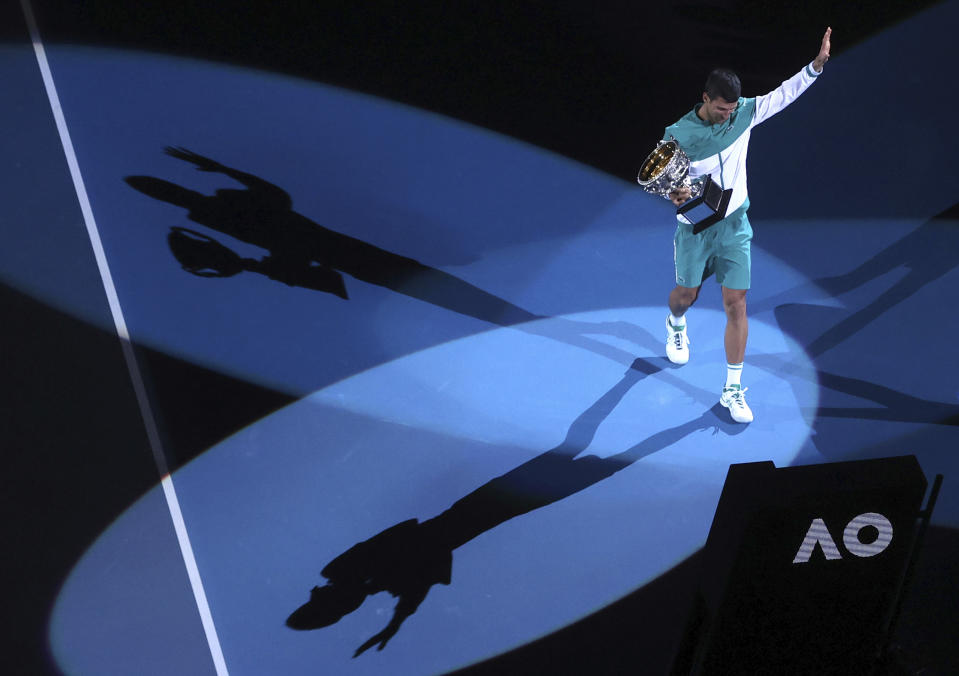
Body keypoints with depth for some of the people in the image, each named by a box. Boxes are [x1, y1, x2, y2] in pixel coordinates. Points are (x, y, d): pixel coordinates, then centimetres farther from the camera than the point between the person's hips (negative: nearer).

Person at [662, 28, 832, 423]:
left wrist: (817, 64, -13)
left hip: (734, 225, 2)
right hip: (694, 227, -2)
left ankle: (733, 389, 5)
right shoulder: (678, 134, -16)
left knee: (736, 303, -3)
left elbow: (783, 94, -1)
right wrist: (674, 194, -33)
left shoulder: (744, 112, -6)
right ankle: (676, 325, 57)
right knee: (686, 294, 15)